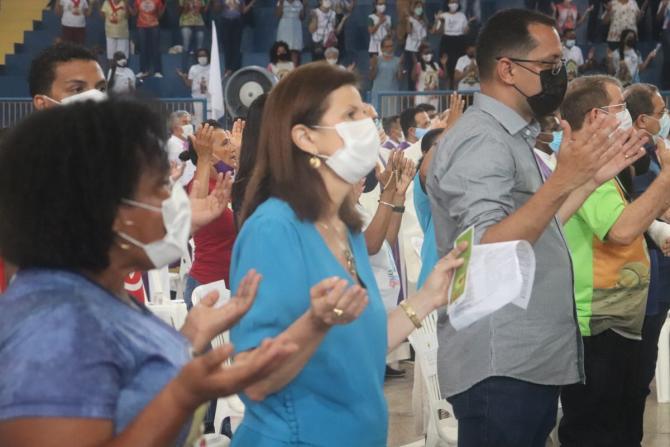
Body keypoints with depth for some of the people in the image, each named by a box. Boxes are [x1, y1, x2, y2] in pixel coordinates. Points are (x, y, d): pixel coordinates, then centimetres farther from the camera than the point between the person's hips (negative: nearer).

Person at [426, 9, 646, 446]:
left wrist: (592, 177, 15)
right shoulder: (480, 140, -17)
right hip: (501, 370, -10)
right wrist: (562, 180, -32)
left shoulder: (510, 137, 14)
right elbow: (484, 253, -27)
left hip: (530, 362, 10)